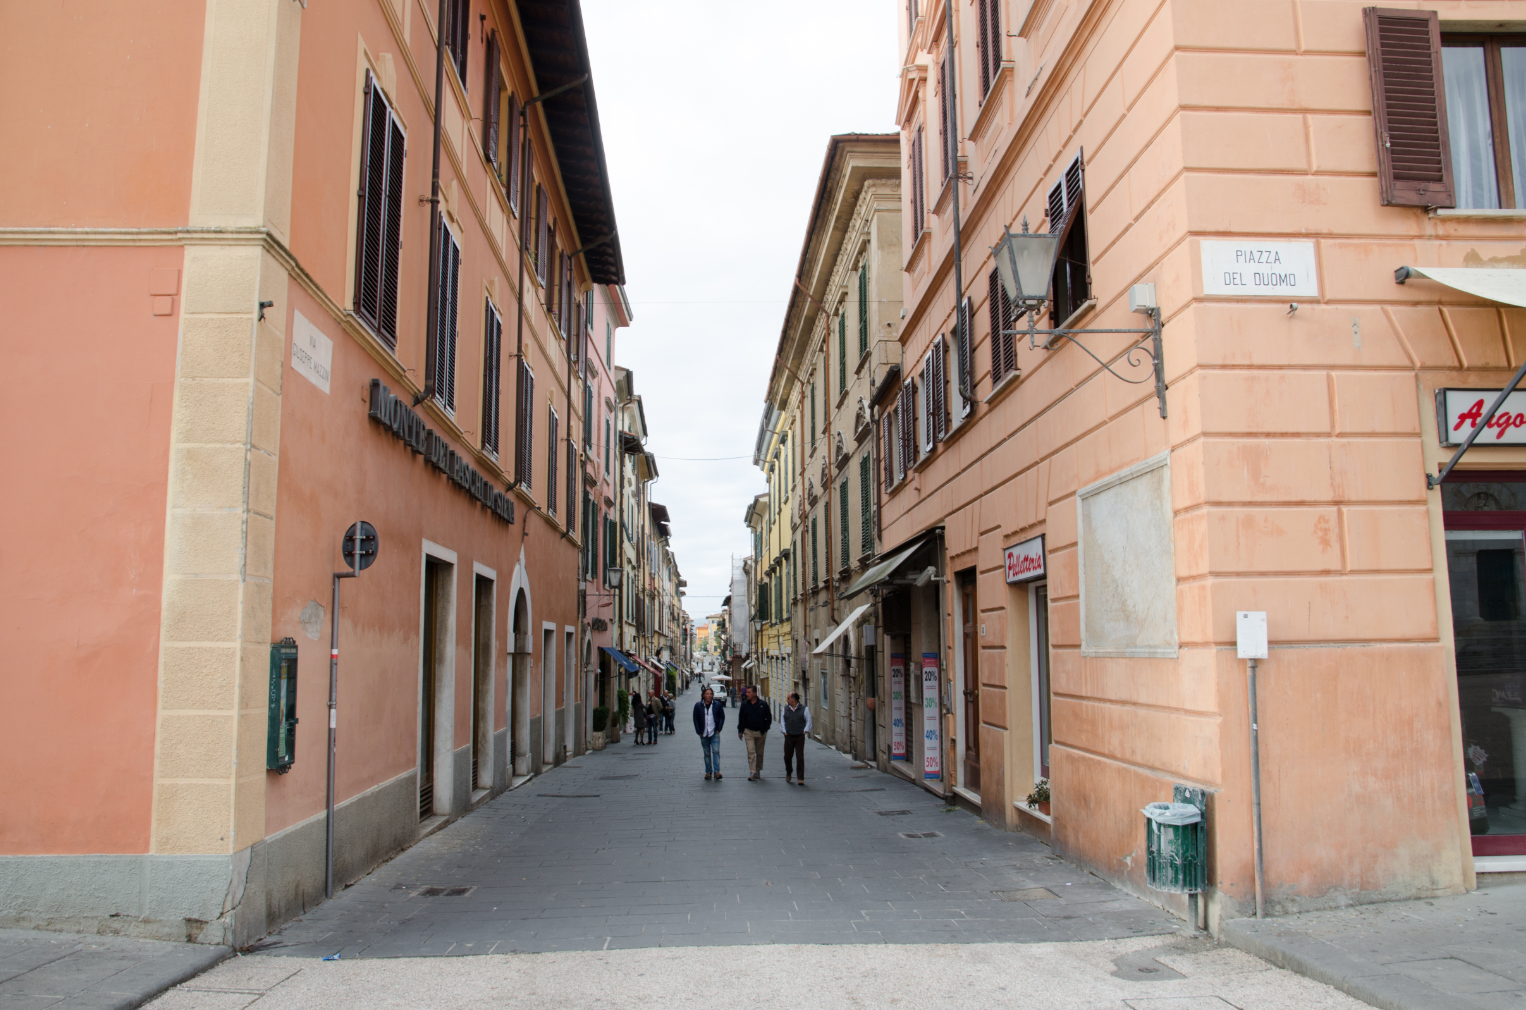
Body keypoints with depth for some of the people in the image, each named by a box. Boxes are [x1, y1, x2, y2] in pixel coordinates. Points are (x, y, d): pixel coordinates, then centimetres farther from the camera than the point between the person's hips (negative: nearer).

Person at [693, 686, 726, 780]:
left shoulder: (718, 705, 1)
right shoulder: (698, 705, 2)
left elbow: (722, 717, 6)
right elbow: (695, 719, 5)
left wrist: (718, 729, -3)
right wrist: (699, 732, -1)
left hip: (714, 733, -1)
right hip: (704, 734, 1)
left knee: (716, 751, -12)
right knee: (707, 753, 7)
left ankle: (716, 771, -13)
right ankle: (708, 771, 14)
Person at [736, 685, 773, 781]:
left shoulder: (763, 704, -5)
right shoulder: (744, 704, 0)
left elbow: (769, 718, 3)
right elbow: (741, 718, 10)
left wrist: (764, 729, -2)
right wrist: (740, 730, 7)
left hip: (760, 733, 0)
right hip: (748, 732, 0)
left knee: (759, 753, 11)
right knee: (751, 752, -10)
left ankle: (758, 771, 27)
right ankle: (752, 773, -13)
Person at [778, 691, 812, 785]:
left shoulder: (804, 709, 2)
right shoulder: (785, 709, 10)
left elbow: (808, 721, 6)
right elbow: (782, 721, 13)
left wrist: (805, 730, -4)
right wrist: (784, 731, 2)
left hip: (800, 736, -3)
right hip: (788, 736, 3)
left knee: (800, 758, -5)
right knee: (787, 757, 7)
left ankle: (800, 778, 0)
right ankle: (788, 773, 33)